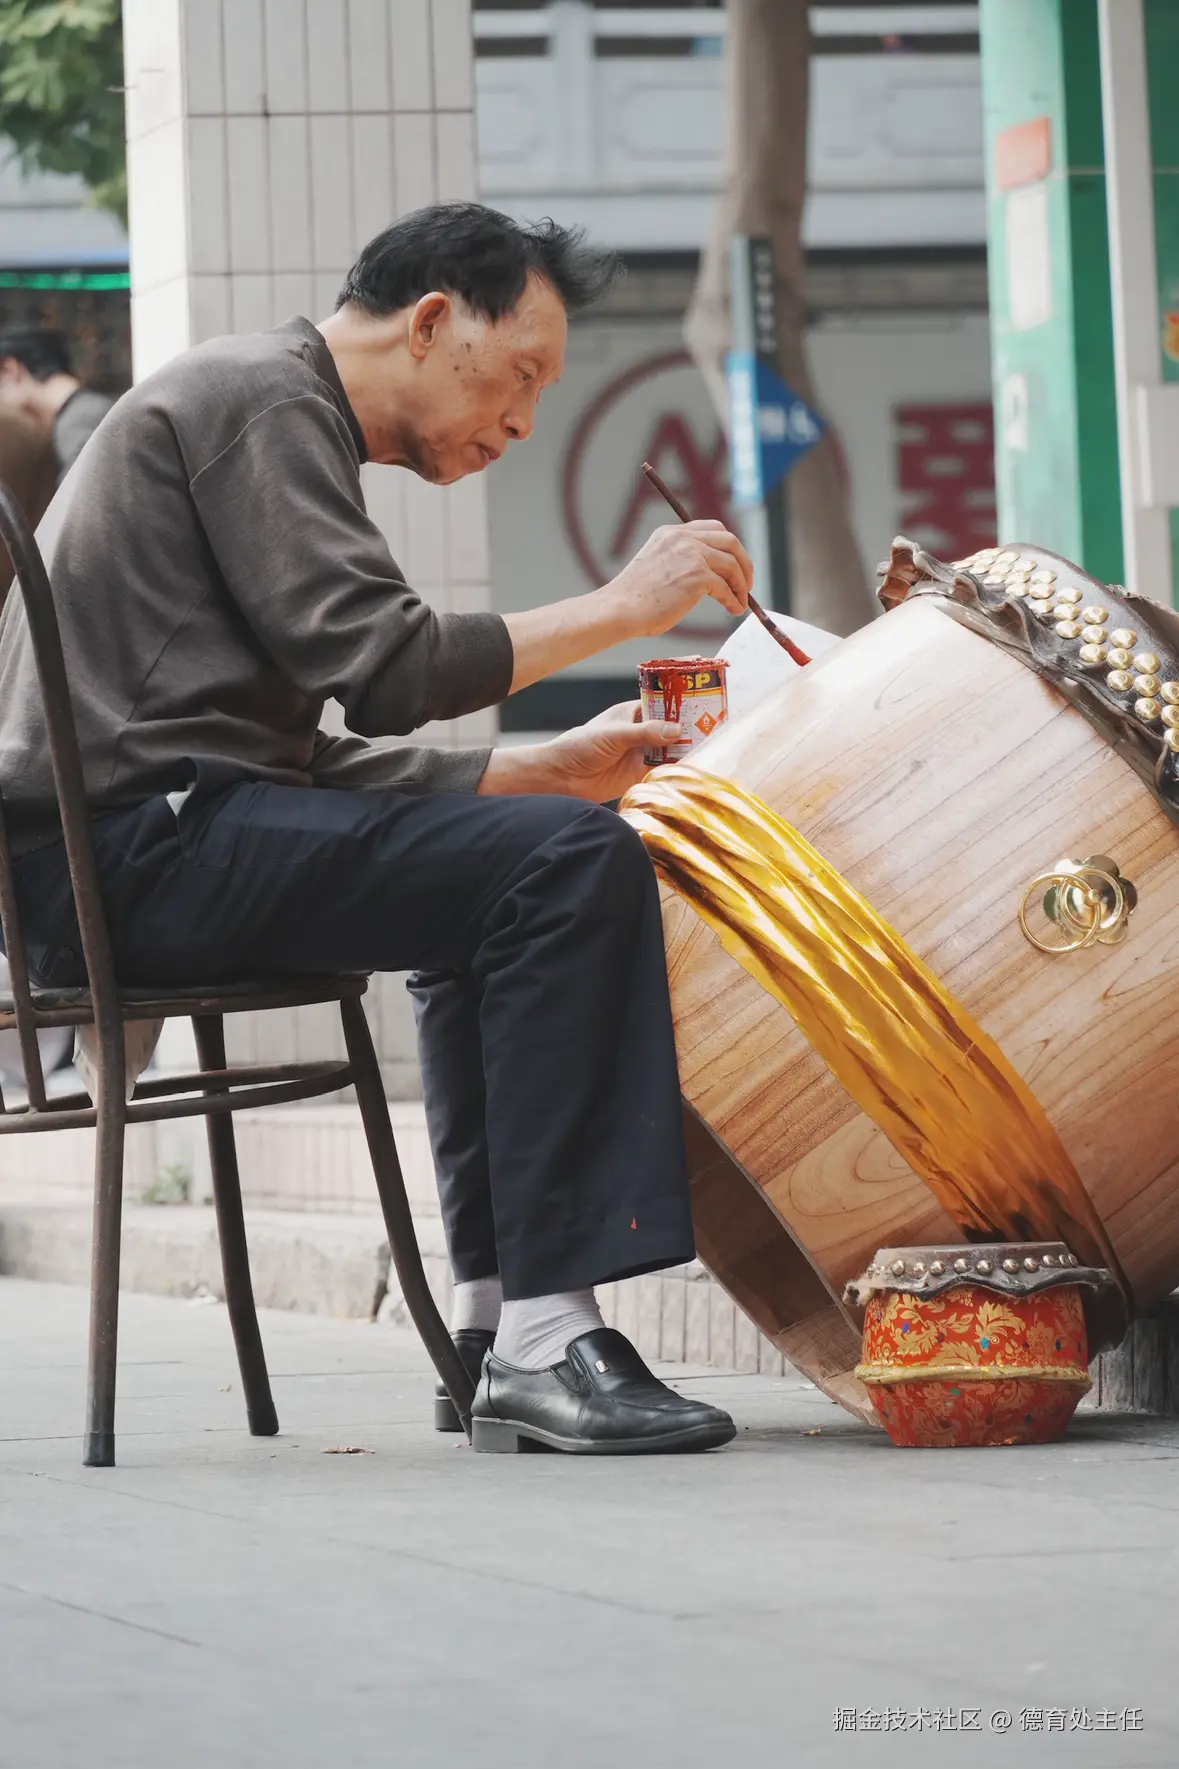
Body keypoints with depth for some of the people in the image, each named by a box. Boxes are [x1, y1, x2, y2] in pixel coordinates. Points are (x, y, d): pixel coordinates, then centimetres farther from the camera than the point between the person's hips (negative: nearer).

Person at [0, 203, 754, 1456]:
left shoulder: (275, 410, 27)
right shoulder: (260, 397, -5)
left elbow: (318, 761, 24)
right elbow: (376, 667, -18)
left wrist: (550, 767, 16)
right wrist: (617, 607, -10)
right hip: (141, 842, -11)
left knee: (494, 867, 28)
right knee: (574, 865, -19)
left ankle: (490, 1312, 20)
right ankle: (545, 1341, -24)